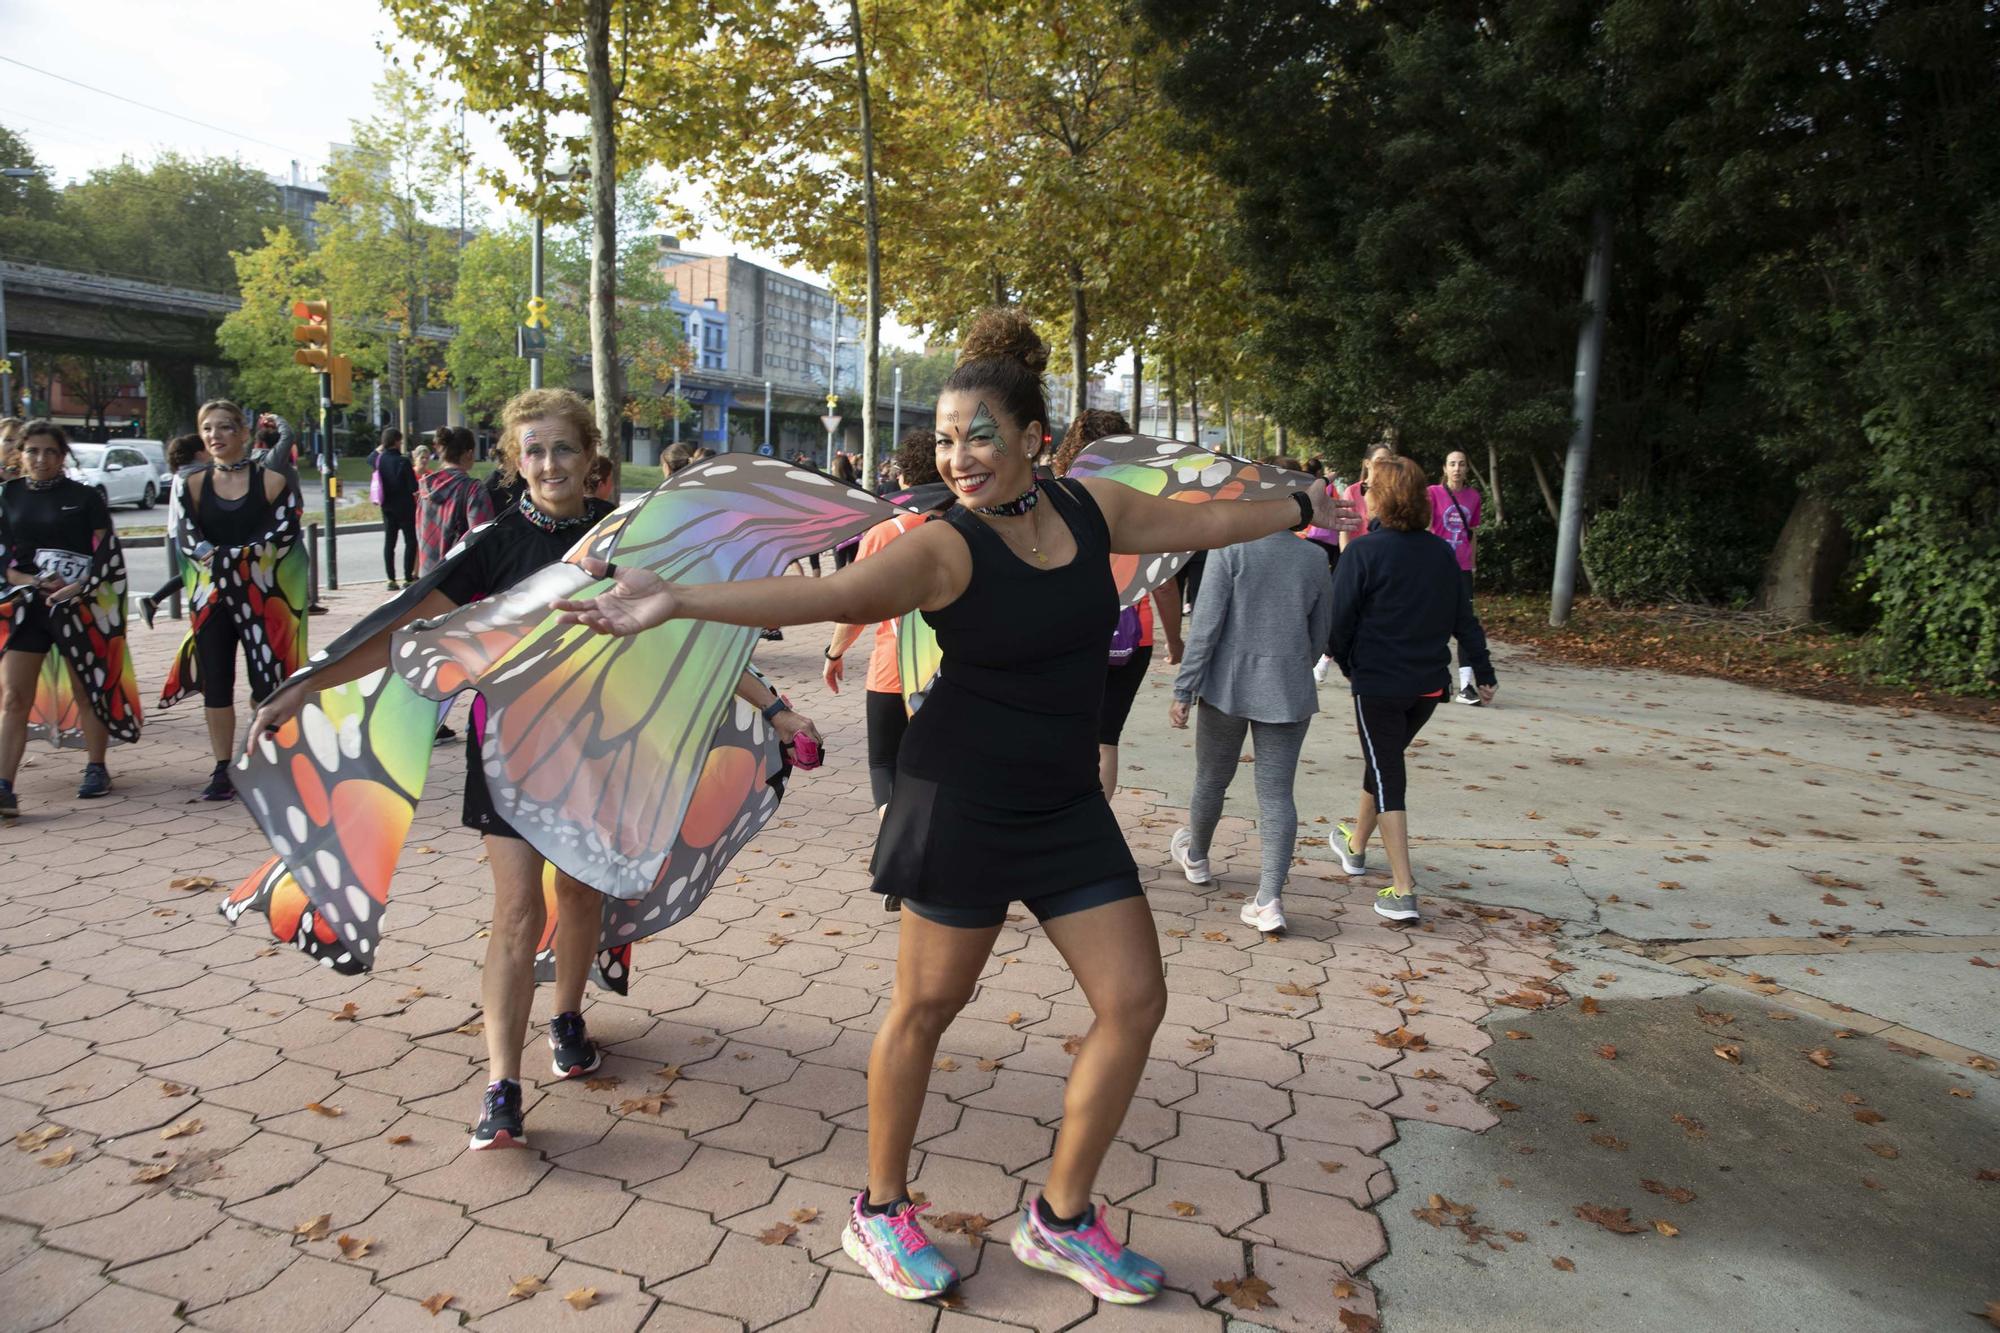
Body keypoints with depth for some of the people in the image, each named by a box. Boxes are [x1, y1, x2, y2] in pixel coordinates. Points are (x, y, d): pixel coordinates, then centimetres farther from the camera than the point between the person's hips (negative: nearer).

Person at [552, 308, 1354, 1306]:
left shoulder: (1091, 509, 2)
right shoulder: (943, 548, -15)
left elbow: (1202, 521, 18)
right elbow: (827, 593, -30)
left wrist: (1299, 508, 34)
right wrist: (677, 600, -43)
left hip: (1067, 802, 6)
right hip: (962, 799, -6)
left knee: (1134, 1000, 5)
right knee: (928, 1003, 6)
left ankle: (1060, 1219, 24)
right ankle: (880, 1211, 29)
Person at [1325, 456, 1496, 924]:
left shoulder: (1364, 552, -15)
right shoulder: (1442, 552, 3)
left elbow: (1339, 619, -12)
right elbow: (1464, 617, 7)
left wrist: (1347, 664, 6)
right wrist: (1483, 671, 14)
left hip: (1378, 683, -6)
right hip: (1429, 683, 6)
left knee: (1387, 777, 0)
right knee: (1384, 761, 24)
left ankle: (1403, 892, -5)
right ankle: (1356, 845, 45)